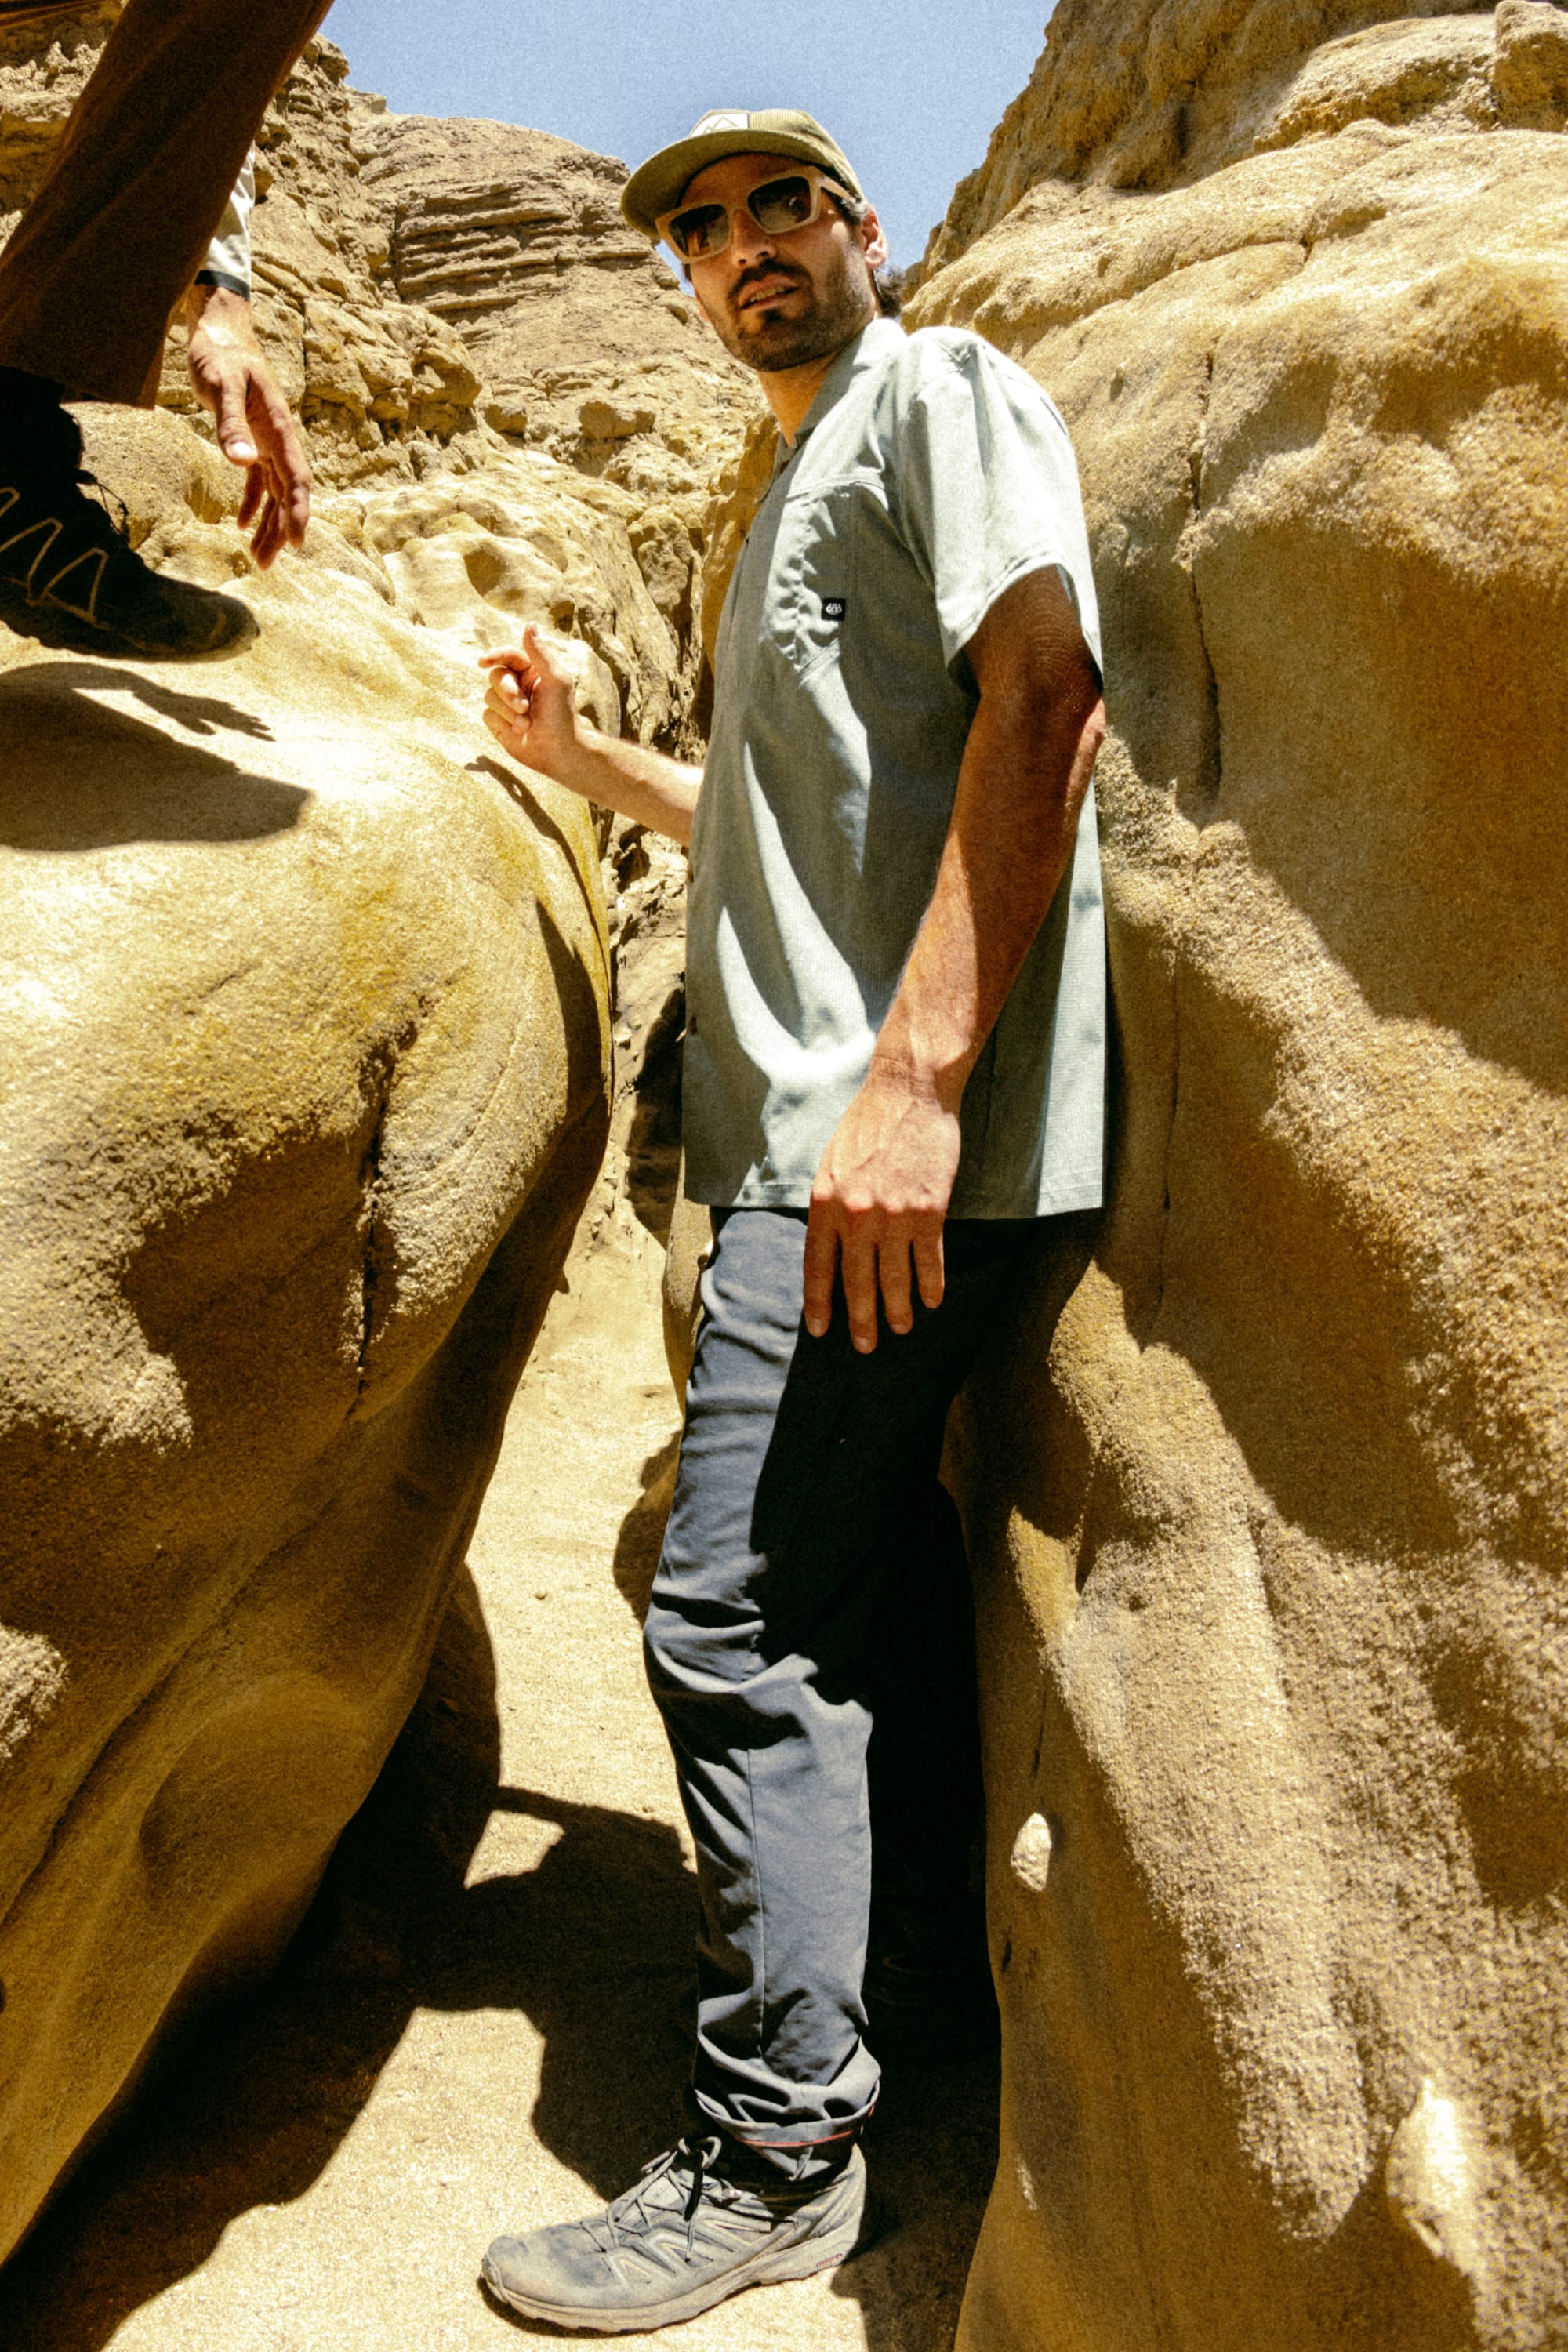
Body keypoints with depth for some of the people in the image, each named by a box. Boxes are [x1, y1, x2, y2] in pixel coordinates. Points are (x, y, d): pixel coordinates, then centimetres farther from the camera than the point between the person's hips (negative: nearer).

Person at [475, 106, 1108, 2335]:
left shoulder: (947, 395, 1)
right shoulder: (803, 490, 30)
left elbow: (1045, 706, -16)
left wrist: (909, 1078, -25)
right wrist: (580, 756, 26)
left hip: (900, 1129, -10)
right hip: (809, 1130, 10)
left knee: (740, 1621, -10)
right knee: (849, 1587, 15)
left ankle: (776, 2152, 4)